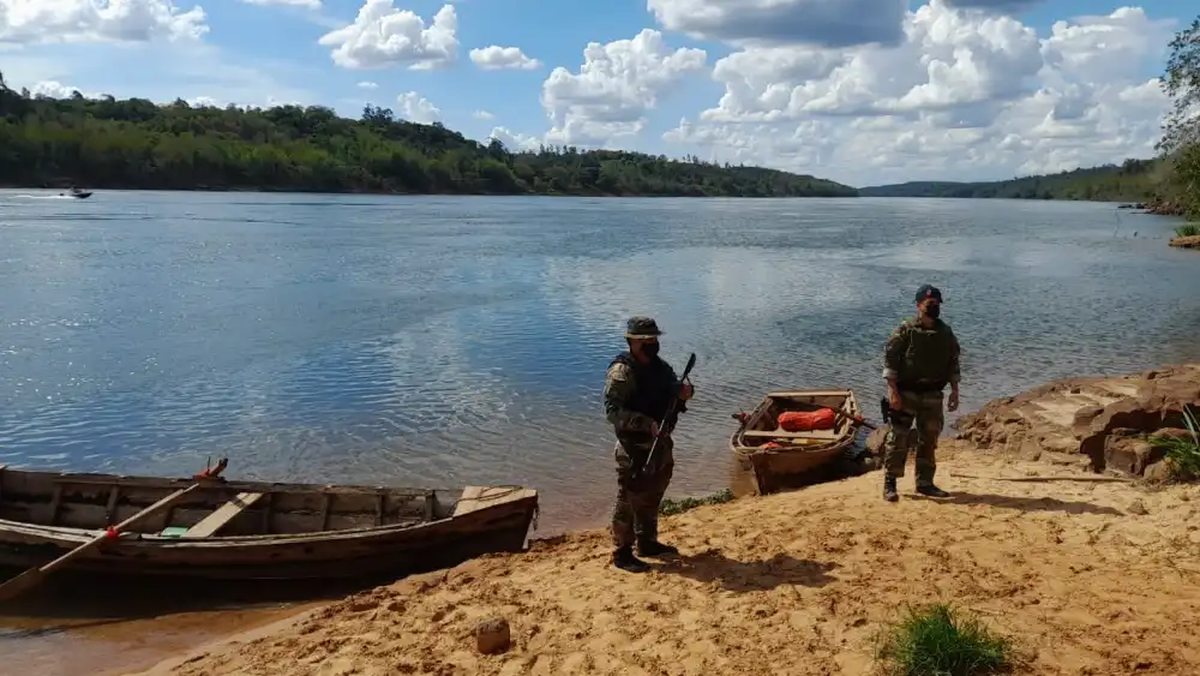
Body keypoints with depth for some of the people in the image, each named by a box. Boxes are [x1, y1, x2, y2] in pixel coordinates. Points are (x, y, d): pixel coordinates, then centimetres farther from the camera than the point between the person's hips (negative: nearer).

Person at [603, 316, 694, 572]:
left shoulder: (660, 367, 6)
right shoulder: (621, 372, -19)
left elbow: (672, 392, 18)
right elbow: (612, 411, -25)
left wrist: (684, 392, -7)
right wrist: (647, 424, -31)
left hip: (661, 444, 8)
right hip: (634, 448, -8)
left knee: (652, 498, 20)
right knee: (629, 500, 0)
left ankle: (648, 543, 35)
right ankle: (622, 553, 12)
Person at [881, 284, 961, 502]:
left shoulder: (946, 333, 8)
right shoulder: (905, 330, -7)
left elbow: (953, 364, 14)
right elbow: (890, 359, -10)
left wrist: (954, 392, 8)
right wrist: (893, 391, -16)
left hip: (932, 395, 5)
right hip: (906, 393, -5)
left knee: (929, 441, 10)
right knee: (898, 439, -5)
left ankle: (925, 483, 21)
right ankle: (889, 484, 1)